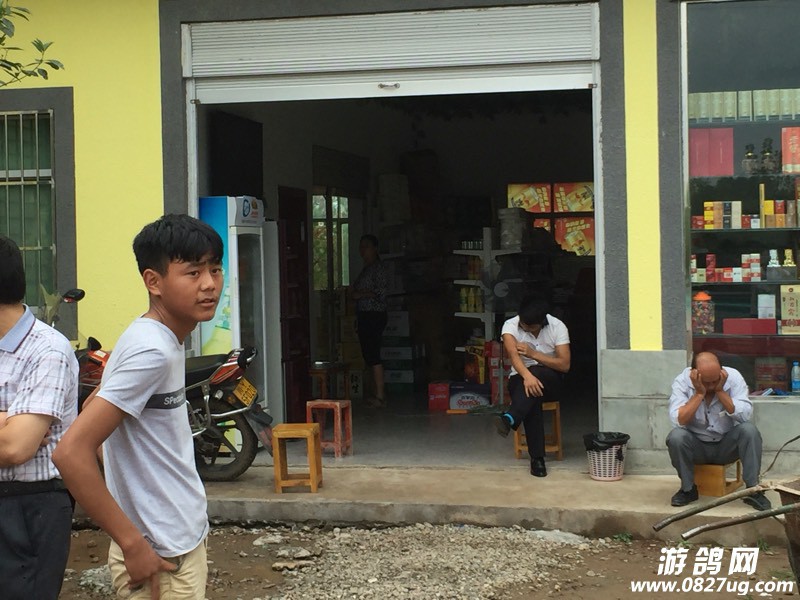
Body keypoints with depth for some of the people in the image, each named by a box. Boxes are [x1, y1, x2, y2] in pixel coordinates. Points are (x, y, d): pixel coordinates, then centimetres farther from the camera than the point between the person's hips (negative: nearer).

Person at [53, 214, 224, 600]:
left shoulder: (162, 340, 7)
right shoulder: (151, 351, -21)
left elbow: (94, 407, 19)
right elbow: (72, 452, -27)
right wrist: (132, 544, -21)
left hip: (184, 543, 9)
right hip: (160, 558, -9)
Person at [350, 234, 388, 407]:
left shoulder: (377, 268, -10)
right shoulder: (366, 269, 20)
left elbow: (381, 292, -18)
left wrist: (360, 294, -12)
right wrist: (355, 294, 7)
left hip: (374, 315, -10)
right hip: (364, 316, 10)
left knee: (372, 355, -12)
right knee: (369, 355, 10)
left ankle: (380, 396, -11)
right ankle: (378, 394, 14)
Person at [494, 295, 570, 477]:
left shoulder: (557, 327, -12)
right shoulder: (510, 326, -13)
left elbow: (565, 365, -17)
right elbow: (513, 354, -31)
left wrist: (533, 354, -25)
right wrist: (527, 376, -50)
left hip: (550, 380, 0)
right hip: (520, 378, 0)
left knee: (536, 373, -37)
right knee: (531, 391, -37)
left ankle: (510, 419, -52)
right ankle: (537, 458, -38)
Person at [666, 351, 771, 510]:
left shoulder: (733, 377, -14)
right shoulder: (682, 381, -16)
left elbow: (745, 415, -24)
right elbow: (678, 420, -28)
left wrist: (720, 391, -28)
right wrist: (699, 393, -29)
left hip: (727, 445, 1)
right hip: (697, 446, 0)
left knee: (749, 430, -28)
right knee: (676, 436, -31)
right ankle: (688, 489, -9)